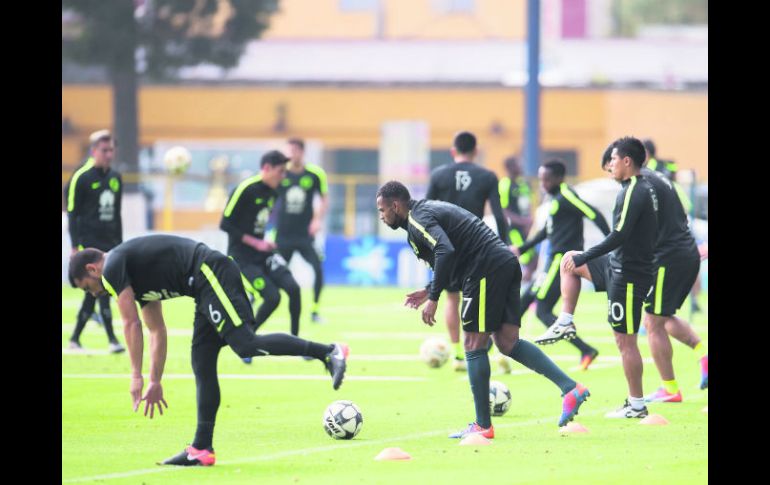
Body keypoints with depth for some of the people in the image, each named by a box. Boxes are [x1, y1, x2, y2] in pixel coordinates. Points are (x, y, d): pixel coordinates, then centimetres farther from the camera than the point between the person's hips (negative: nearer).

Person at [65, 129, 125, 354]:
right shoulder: (81, 177, -7)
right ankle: (112, 340, -15)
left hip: (110, 243, 7)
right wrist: (75, 246, -13)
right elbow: (72, 213, -7)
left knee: (95, 292, 7)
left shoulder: (115, 177, 14)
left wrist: (120, 244, 18)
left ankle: (75, 338, 15)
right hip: (90, 242, -7)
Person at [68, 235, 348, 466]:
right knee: (202, 369, 8)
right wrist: (155, 383, 34)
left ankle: (329, 352, -28)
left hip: (212, 275, -10)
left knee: (246, 345, -23)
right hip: (209, 288, 10)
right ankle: (201, 450, 7)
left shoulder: (113, 268, 0)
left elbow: (131, 324, -5)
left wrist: (136, 377, -1)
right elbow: (157, 331, 33)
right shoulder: (135, 276, 28)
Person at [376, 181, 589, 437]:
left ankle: (482, 425, 3)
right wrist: (429, 290, 28)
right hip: (507, 262, 9)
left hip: (487, 269, -9)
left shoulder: (417, 221, -5)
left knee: (474, 345, -1)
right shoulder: (431, 209, 26)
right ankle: (570, 387, -5)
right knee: (507, 342, 7)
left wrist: (433, 297, -21)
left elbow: (446, 251, -24)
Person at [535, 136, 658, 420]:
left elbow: (619, 235, -26)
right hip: (618, 267, 10)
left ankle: (637, 406, 1)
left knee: (625, 340, -4)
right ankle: (565, 324, 17)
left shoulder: (633, 192, -19)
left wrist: (583, 258, -18)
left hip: (627, 276, -10)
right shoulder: (645, 189, 10)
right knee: (569, 260, 21)